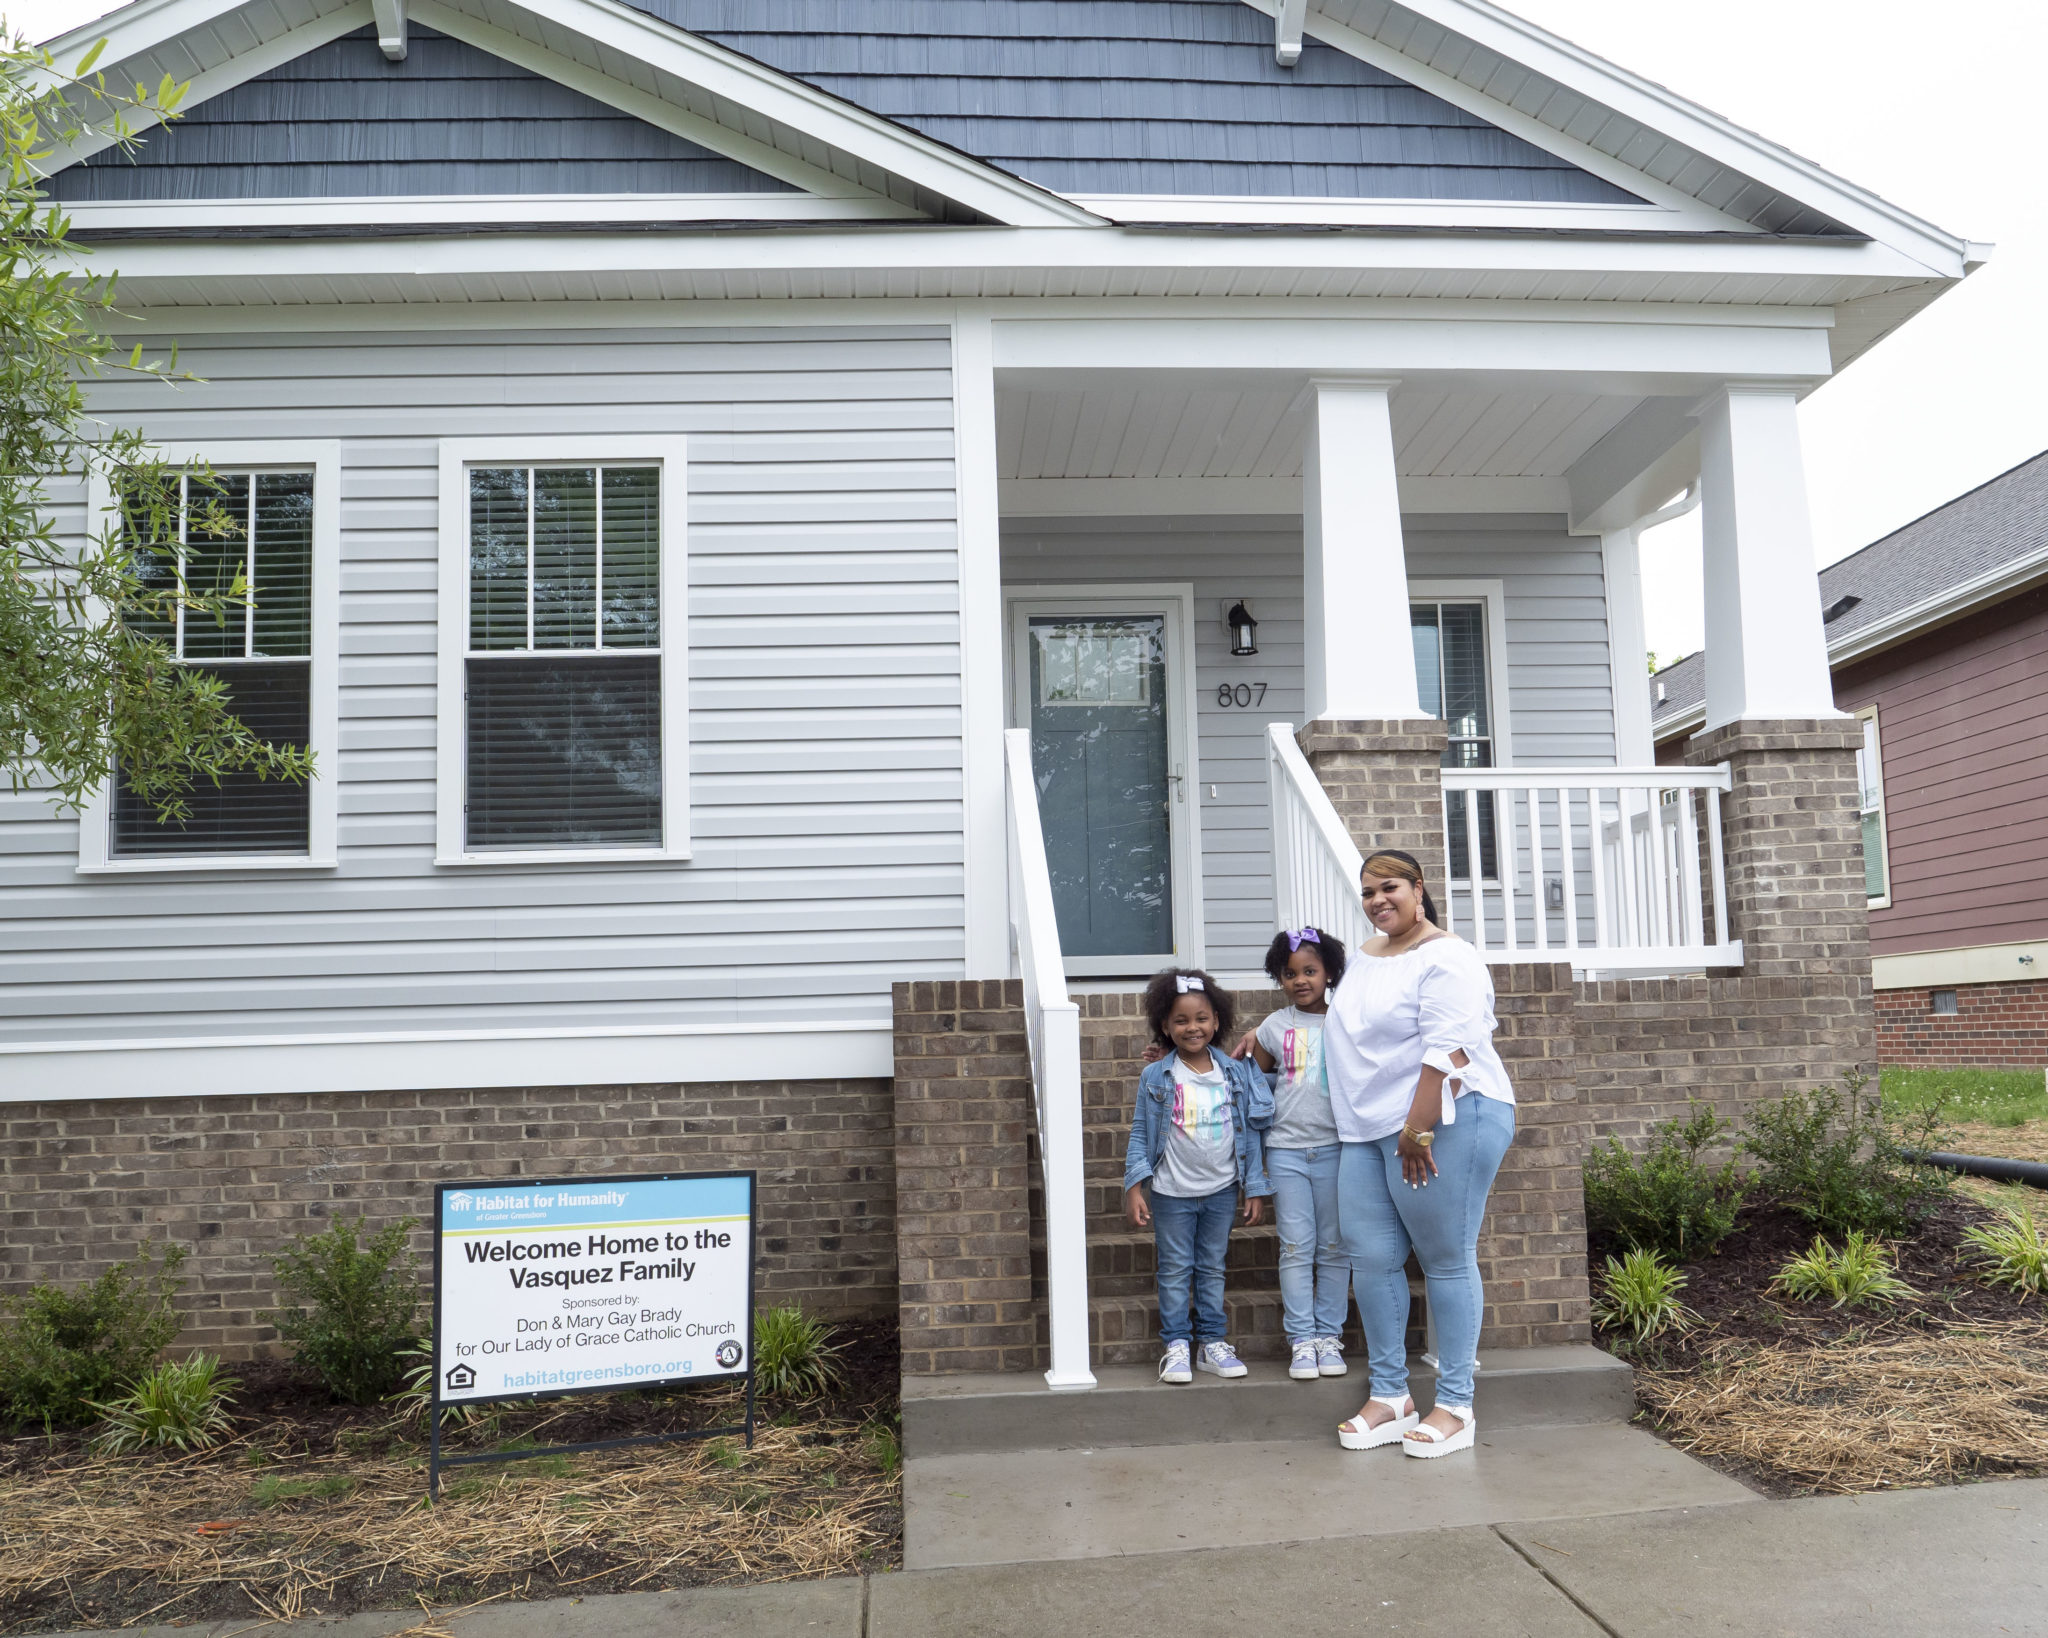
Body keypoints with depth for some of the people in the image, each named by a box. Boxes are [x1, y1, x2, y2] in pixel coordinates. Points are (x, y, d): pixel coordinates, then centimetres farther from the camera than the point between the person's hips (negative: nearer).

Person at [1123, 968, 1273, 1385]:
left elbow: (1250, 1132, 4)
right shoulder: (1155, 1078, -5)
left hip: (1222, 1191, 2)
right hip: (1172, 1193, -2)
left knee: (1213, 1268, 13)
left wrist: (1255, 1189, 2)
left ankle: (1213, 1342, 23)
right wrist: (1134, 1188, -9)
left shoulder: (1236, 1074, 0)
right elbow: (1140, 1134, -3)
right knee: (1175, 1270, 5)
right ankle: (1175, 1346, 15)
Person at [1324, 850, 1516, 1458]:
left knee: (1447, 1261, -1)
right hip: (1369, 1131, 8)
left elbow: (1447, 1052, -19)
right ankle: (1389, 1397, 16)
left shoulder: (1445, 958, -11)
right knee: (1370, 1257, 5)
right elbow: (1354, 1036, 32)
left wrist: (1418, 1129, -23)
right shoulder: (1364, 957, 17)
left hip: (1443, 1121, -8)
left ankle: (1455, 1407, 8)